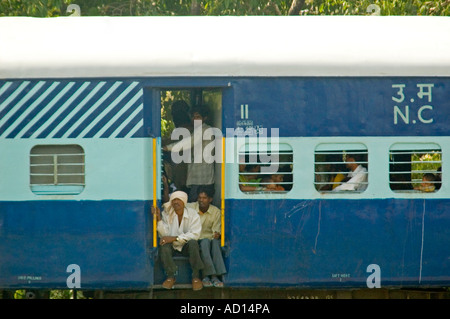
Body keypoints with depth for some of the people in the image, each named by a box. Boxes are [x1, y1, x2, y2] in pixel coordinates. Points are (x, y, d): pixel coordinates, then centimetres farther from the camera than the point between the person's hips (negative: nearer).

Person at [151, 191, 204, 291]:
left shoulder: (193, 214, -7)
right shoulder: (166, 214, -2)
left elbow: (194, 234, -17)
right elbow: (164, 234, -9)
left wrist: (175, 238, -25)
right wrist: (159, 219, -23)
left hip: (186, 245, -1)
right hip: (172, 246, 1)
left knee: (193, 242, -34)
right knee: (164, 244, -31)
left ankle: (196, 276, -26)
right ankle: (171, 276, -26)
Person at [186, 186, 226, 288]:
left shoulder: (216, 211, 4)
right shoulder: (190, 207, 2)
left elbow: (216, 229, 0)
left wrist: (216, 234, -22)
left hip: (209, 238, 2)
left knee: (215, 242, -34)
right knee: (205, 242, -35)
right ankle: (212, 275, -41)